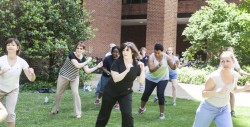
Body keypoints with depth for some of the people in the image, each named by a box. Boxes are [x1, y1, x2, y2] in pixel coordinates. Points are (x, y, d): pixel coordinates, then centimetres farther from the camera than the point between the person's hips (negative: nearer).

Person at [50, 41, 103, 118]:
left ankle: (78, 113, -1)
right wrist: (87, 61, -30)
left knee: (75, 93, -10)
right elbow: (78, 65, -38)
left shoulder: (83, 59, -9)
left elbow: (87, 71, -11)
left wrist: (97, 67, -17)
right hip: (64, 76, -3)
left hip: (74, 78, 3)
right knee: (58, 93, 10)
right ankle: (54, 110, 31)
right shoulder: (71, 55, -26)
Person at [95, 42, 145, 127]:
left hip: (126, 93, 1)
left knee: (127, 114, -12)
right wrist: (127, 70, -38)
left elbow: (141, 80, -11)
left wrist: (143, 70, -24)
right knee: (104, 113, 13)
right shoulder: (117, 62, -18)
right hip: (111, 91, -1)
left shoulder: (137, 65, -10)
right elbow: (116, 78, -28)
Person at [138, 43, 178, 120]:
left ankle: (162, 113, 1)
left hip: (163, 78, 0)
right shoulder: (151, 57, -23)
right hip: (151, 78, 0)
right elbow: (151, 69, -32)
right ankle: (142, 108, 35)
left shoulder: (166, 57, -17)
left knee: (160, 94, -15)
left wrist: (175, 65, -39)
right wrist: (158, 66, -48)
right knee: (146, 93, 7)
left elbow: (173, 68, -17)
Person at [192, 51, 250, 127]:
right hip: (208, 108, -4)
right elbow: (203, 94, -19)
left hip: (224, 109, 4)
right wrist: (217, 91, -36)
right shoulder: (214, 76, -26)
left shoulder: (235, 75, -9)